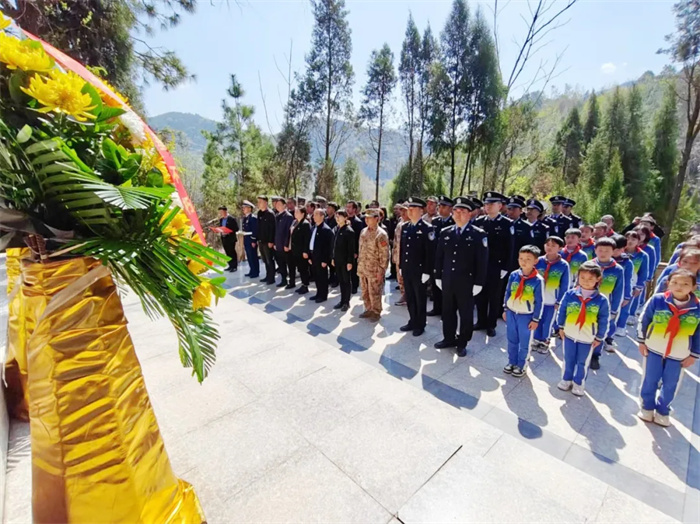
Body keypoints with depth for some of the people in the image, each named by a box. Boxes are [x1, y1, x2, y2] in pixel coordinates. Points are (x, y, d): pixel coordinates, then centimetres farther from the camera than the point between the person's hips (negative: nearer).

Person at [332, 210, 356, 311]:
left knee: (346, 281, 5)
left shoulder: (349, 231, -13)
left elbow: (351, 248, -14)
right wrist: (333, 258, 12)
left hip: (345, 260, -6)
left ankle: (347, 302, 15)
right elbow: (334, 245, 12)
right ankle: (342, 300, 24)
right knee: (341, 281, 13)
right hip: (338, 260, 7)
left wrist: (350, 262, -17)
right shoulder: (336, 229, 8)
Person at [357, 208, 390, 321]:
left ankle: (376, 313, 20)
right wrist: (359, 265, 14)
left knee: (374, 293, 4)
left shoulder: (381, 234, -14)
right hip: (362, 268, 7)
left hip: (374, 270, -7)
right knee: (365, 292, 16)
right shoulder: (363, 231, 8)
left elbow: (384, 254, -15)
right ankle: (368, 310, 32)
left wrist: (381, 270, -16)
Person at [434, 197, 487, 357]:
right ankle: (449, 338, 32)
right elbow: (439, 257, 9)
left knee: (466, 314, 10)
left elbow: (482, 261, -9)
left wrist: (478, 283, -11)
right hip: (447, 281, 4)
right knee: (447, 311, 15)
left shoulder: (478, 234, -8)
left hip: (466, 283, -4)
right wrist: (438, 277, 7)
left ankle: (462, 343, 26)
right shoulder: (445, 232, 4)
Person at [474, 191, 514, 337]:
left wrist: (505, 268, -11)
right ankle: (481, 321, 27)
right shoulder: (478, 222, 4)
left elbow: (509, 248, -7)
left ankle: (491, 325, 21)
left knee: (495, 297, 9)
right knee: (480, 295, 12)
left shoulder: (507, 224, -6)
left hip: (497, 267, -3)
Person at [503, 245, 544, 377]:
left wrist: (535, 319, -6)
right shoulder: (513, 275, -5)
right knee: (512, 340, 16)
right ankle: (511, 362, 33)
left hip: (527, 316, -3)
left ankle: (521, 365, 29)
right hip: (511, 313, 3)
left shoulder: (538, 280, -15)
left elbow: (539, 302, -9)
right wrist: (505, 310, 9)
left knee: (524, 343, 11)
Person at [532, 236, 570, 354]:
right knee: (537, 321, 15)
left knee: (548, 323, 15)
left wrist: (559, 301, -4)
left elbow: (565, 286, -5)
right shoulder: (538, 261, -7)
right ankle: (537, 340, 34)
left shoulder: (564, 265, -11)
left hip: (552, 301, -1)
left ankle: (545, 342, 34)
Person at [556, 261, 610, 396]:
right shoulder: (570, 294, -13)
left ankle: (579, 384, 36)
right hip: (569, 335, 1)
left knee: (583, 363, 17)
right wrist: (561, 327, 4)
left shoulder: (601, 300, -16)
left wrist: (599, 338, 0)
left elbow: (604, 321, -5)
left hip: (588, 339, -1)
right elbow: (561, 311, 0)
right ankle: (566, 380, 37)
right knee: (568, 360, 18)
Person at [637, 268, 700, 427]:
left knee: (670, 385, 14)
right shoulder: (657, 300, -16)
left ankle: (662, 411, 35)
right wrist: (642, 341, -1)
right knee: (650, 380, 12)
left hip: (679, 355, 1)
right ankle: (647, 407, 32)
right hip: (654, 349, -1)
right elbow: (643, 320, -4)